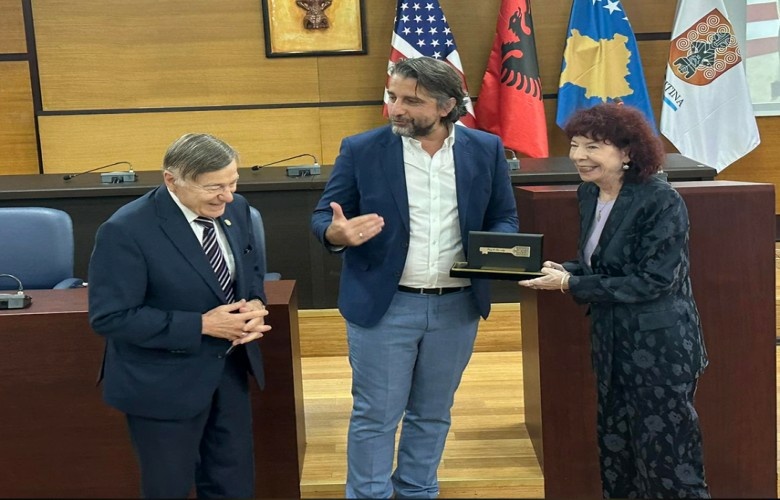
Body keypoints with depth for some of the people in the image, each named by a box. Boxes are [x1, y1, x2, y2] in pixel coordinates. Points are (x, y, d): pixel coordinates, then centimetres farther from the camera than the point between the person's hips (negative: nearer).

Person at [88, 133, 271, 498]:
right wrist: (201, 325, -25)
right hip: (164, 382, -6)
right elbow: (110, 317, -23)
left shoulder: (235, 209, -3)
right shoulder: (127, 231, -24)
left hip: (230, 367, 6)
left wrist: (254, 303, -12)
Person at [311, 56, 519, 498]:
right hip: (383, 305, -2)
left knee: (433, 414, 18)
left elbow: (505, 218, 8)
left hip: (458, 305, 3)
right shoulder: (362, 150, -6)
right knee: (375, 417, 6)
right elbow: (323, 216, -2)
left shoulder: (487, 149, 0)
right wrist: (337, 233, -26)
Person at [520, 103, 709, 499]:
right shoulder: (589, 194, 4)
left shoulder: (661, 202, -18)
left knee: (669, 464, 4)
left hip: (659, 345, -8)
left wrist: (570, 285, -22)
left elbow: (653, 281, -21)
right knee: (615, 454, 17)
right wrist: (562, 270, -8)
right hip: (611, 340, 8)